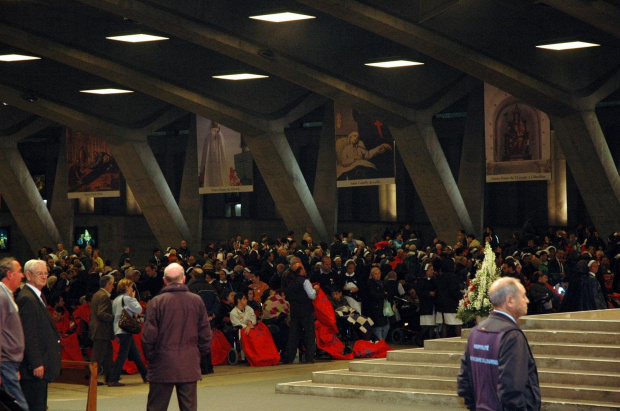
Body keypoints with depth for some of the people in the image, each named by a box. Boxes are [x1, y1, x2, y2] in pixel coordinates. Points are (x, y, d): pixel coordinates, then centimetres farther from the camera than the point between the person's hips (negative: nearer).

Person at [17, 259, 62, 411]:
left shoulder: (37, 296, 17)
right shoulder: (27, 299, -16)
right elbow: (28, 335, -20)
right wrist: (36, 364, -22)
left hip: (40, 365, 11)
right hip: (35, 367, -11)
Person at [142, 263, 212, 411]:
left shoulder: (156, 302, -8)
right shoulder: (197, 301, 0)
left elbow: (148, 336, -7)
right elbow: (206, 334, 4)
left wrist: (149, 356, 8)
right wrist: (201, 353, 17)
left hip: (162, 365, -2)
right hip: (190, 366, 2)